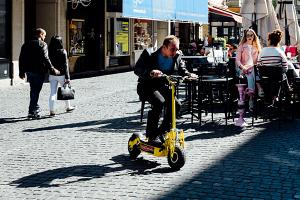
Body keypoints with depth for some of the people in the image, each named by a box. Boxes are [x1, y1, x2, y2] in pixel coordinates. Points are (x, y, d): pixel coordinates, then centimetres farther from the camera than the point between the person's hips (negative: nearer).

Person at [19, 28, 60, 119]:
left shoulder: (26, 44, 12)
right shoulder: (42, 44, -9)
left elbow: (21, 59, 14)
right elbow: (45, 59, -19)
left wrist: (21, 71, 20)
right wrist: (52, 69, -14)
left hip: (29, 71, 7)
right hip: (38, 71, -7)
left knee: (33, 90, 19)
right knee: (36, 91, -3)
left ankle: (36, 108, 27)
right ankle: (32, 112, -5)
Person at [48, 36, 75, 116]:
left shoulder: (50, 52, -3)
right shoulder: (63, 51, -11)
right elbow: (65, 65, -12)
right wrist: (67, 77, -10)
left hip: (52, 75, 2)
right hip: (61, 74, -2)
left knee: (52, 93, 2)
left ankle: (51, 110, -4)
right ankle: (68, 107, 32)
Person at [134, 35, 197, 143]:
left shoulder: (177, 56, -3)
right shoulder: (149, 54, -18)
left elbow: (181, 69, 11)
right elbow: (137, 69, -24)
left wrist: (189, 74, -13)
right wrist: (150, 72, -44)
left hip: (163, 86, 5)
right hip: (147, 85, -5)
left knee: (176, 104, -17)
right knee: (159, 102, -32)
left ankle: (160, 132, 2)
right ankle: (151, 135, -17)